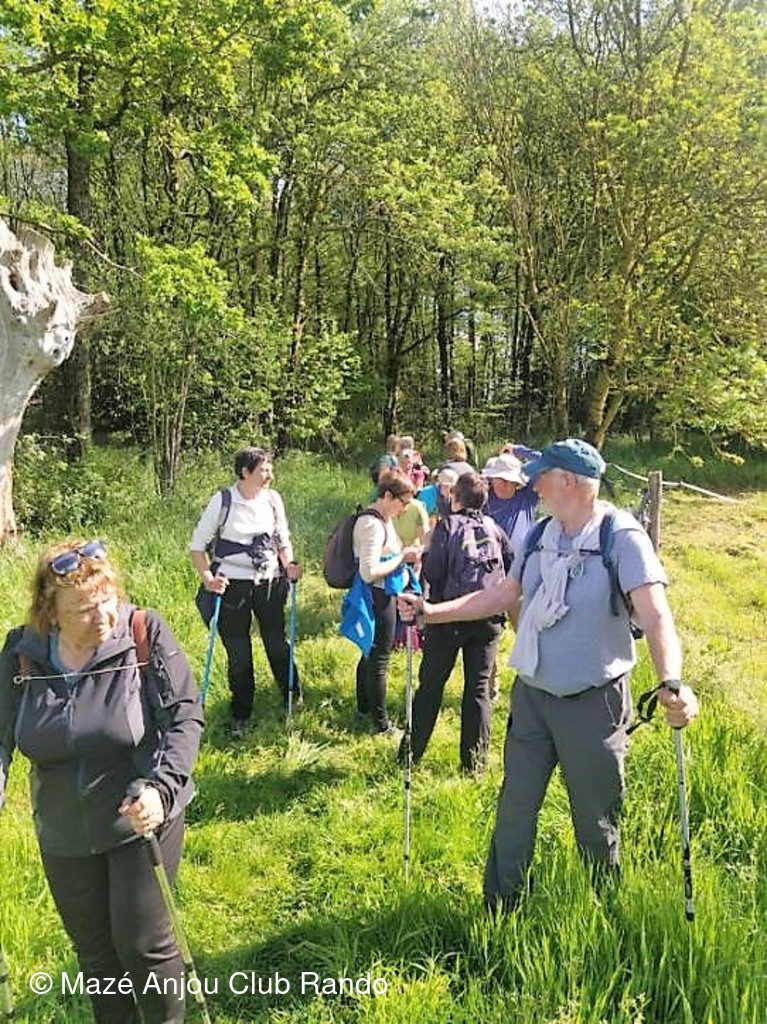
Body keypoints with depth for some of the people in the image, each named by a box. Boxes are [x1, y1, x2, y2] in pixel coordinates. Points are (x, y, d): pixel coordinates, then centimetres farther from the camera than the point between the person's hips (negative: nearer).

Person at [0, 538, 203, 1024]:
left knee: (143, 941, 4)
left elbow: (185, 716, -17)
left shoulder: (145, 633, -18)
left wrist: (162, 788, -30)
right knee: (94, 950, 19)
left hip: (141, 820, -3)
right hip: (64, 835, 4)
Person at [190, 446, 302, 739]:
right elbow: (197, 546, -4)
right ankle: (241, 715, 25)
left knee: (277, 644, 15)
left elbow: (283, 540, 12)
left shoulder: (273, 499, -1)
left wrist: (289, 565, -5)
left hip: (269, 583, 3)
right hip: (233, 586, -2)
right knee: (238, 654, 7)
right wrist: (207, 578, -17)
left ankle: (294, 699, 38)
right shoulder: (222, 501, -11)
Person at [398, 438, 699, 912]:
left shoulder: (622, 537, -16)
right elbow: (503, 596, 11)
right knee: (514, 810, 15)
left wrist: (672, 683, -43)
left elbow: (655, 615, -27)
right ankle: (498, 909, 32)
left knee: (596, 823, 11)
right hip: (532, 695, 6)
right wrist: (432, 611, 6)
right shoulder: (542, 535, 3)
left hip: (593, 703, -5)